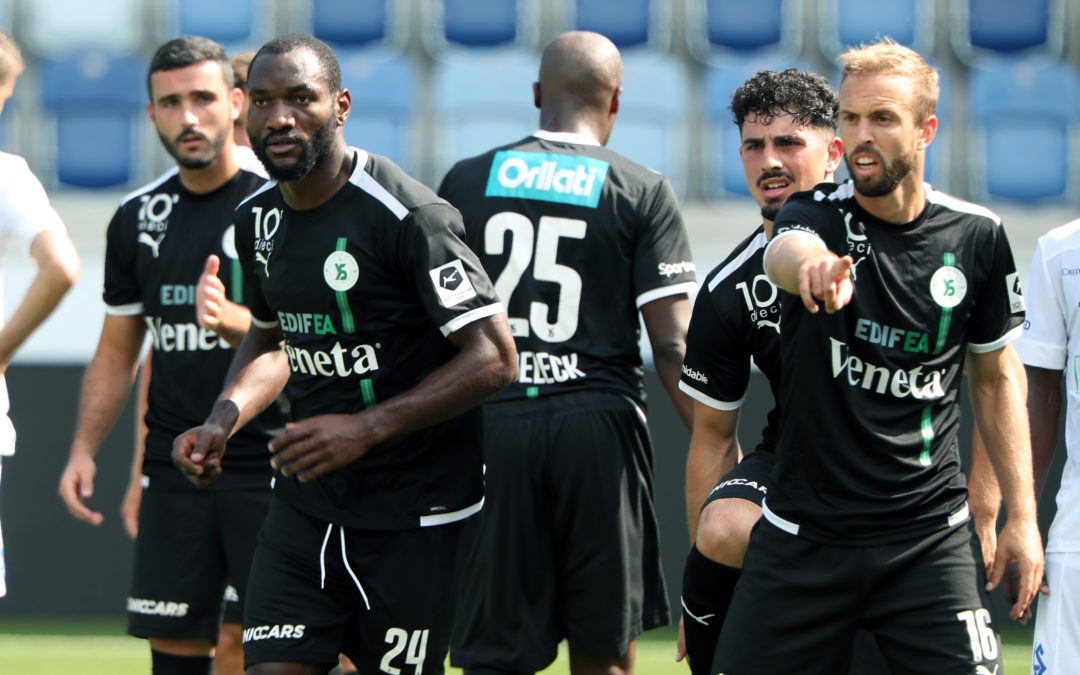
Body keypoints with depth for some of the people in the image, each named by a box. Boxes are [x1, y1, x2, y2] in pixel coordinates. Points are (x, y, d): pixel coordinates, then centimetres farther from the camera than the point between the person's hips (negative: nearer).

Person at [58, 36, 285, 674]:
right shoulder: (139, 218, 11)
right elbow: (117, 352, 20)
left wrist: (232, 320, -29)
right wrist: (84, 448, 9)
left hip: (270, 470, -5)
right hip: (172, 470, 5)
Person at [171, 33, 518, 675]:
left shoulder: (407, 216, -18)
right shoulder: (258, 219, 7)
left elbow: (494, 358, -20)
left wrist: (367, 428, -25)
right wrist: (222, 422, 5)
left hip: (415, 515, -6)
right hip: (305, 500, 6)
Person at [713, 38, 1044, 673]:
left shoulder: (976, 236, 1)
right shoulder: (818, 213, -5)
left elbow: (997, 376, 13)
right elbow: (787, 253, -30)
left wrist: (1021, 516, 5)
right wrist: (811, 263, -56)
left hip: (928, 538, 0)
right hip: (803, 536, 0)